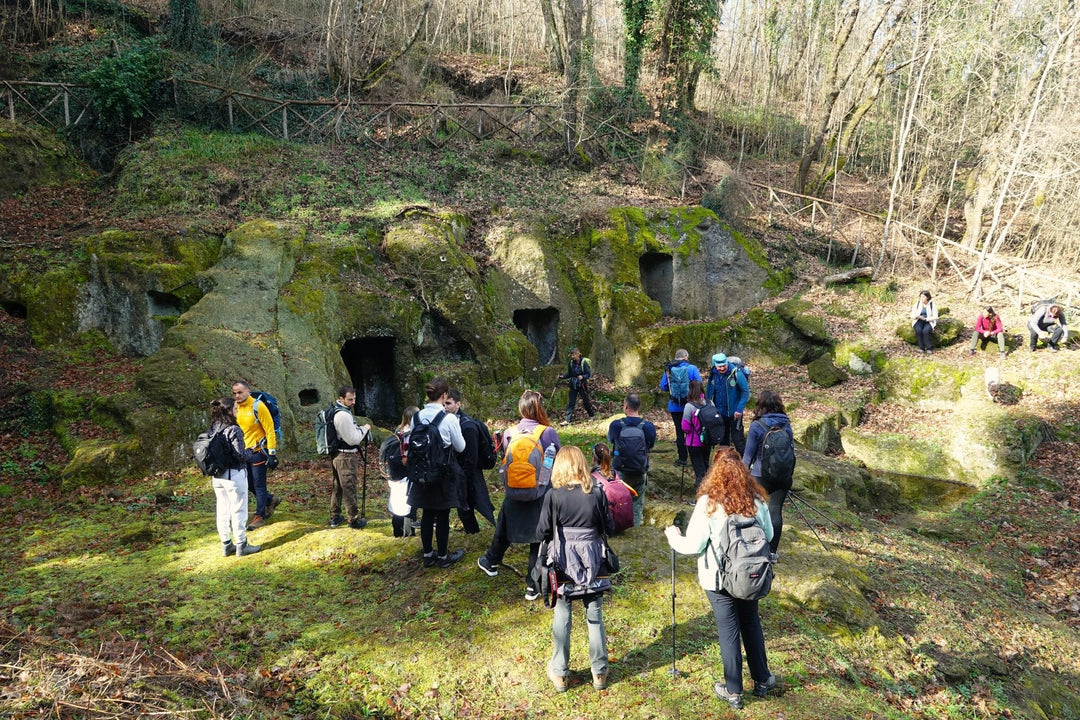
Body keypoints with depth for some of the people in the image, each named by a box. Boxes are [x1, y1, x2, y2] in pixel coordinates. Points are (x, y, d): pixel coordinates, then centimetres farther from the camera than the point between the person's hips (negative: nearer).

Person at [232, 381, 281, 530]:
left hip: (258, 451, -7)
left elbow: (270, 431, -15)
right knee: (248, 484, 14)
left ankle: (260, 516, 12)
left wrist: (272, 454, -17)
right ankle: (271, 500, 35)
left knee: (259, 485, 0)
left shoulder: (258, 406, -16)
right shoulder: (236, 408, 4)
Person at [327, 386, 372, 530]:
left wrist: (360, 430, 9)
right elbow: (352, 439, -20)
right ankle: (354, 520, 12)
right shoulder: (343, 415, -23)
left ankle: (334, 518, 29)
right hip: (346, 457, -10)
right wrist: (364, 429, -7)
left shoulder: (336, 410, 9)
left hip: (337, 455, 10)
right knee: (349, 488, 1)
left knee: (338, 487, 19)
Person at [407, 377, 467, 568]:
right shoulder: (449, 418, -16)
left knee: (427, 513, 14)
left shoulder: (417, 417, -3)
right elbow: (460, 447, -5)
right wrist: (457, 428, 8)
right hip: (445, 471, -4)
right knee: (442, 514, 6)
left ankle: (428, 555, 24)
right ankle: (443, 556, 18)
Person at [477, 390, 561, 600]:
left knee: (504, 529, 25)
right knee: (538, 539, 10)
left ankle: (491, 562, 49)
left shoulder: (510, 433, -7)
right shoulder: (549, 433, -15)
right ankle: (533, 586, 17)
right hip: (542, 495, -2)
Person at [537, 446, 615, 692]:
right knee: (595, 618, 14)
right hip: (594, 567, 1)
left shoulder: (553, 496, -14)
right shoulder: (597, 494, -9)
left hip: (564, 566, -1)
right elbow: (610, 528, -2)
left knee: (562, 619, 12)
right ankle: (599, 672, 25)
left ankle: (559, 674, 23)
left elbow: (542, 531, -9)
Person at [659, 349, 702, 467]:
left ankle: (682, 459, 12)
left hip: (675, 406, 1)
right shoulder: (692, 369, -11)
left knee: (679, 431, 9)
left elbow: (663, 386, 0)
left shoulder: (669, 369, -5)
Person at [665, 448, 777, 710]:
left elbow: (693, 546, -17)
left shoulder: (708, 503, -22)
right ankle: (762, 680, 37)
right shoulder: (757, 499, -8)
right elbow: (768, 535, 7)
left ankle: (733, 691, 24)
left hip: (719, 579, -4)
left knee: (729, 631, 9)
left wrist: (673, 536, 1)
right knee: (752, 625, 22)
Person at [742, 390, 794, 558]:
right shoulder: (786, 425, 2)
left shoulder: (757, 426, -10)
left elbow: (749, 453, -6)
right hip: (783, 475, 3)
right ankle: (772, 551, 10)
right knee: (776, 510, 6)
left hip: (761, 475, -3)